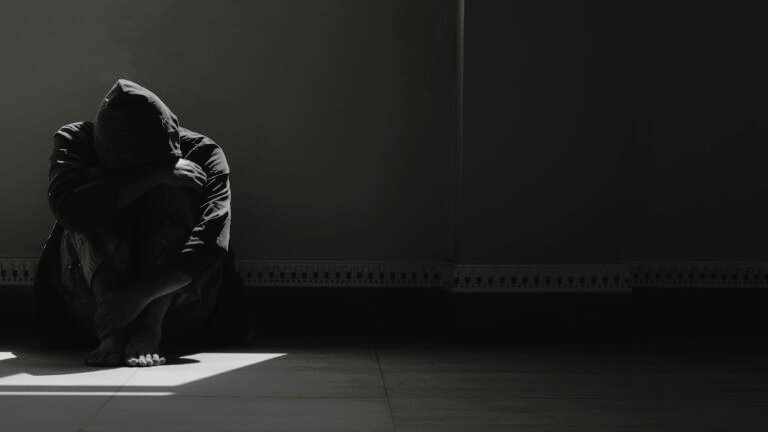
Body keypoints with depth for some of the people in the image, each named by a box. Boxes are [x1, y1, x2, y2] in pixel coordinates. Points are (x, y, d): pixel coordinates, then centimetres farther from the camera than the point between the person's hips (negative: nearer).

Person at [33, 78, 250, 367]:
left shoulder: (202, 153, -12)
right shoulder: (76, 141, -9)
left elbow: (212, 243, -27)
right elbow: (67, 209, -31)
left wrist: (140, 295, -39)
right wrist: (156, 174, -33)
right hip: (94, 301, 1)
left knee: (175, 190, -23)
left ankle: (150, 328, -33)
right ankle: (111, 331, -35)